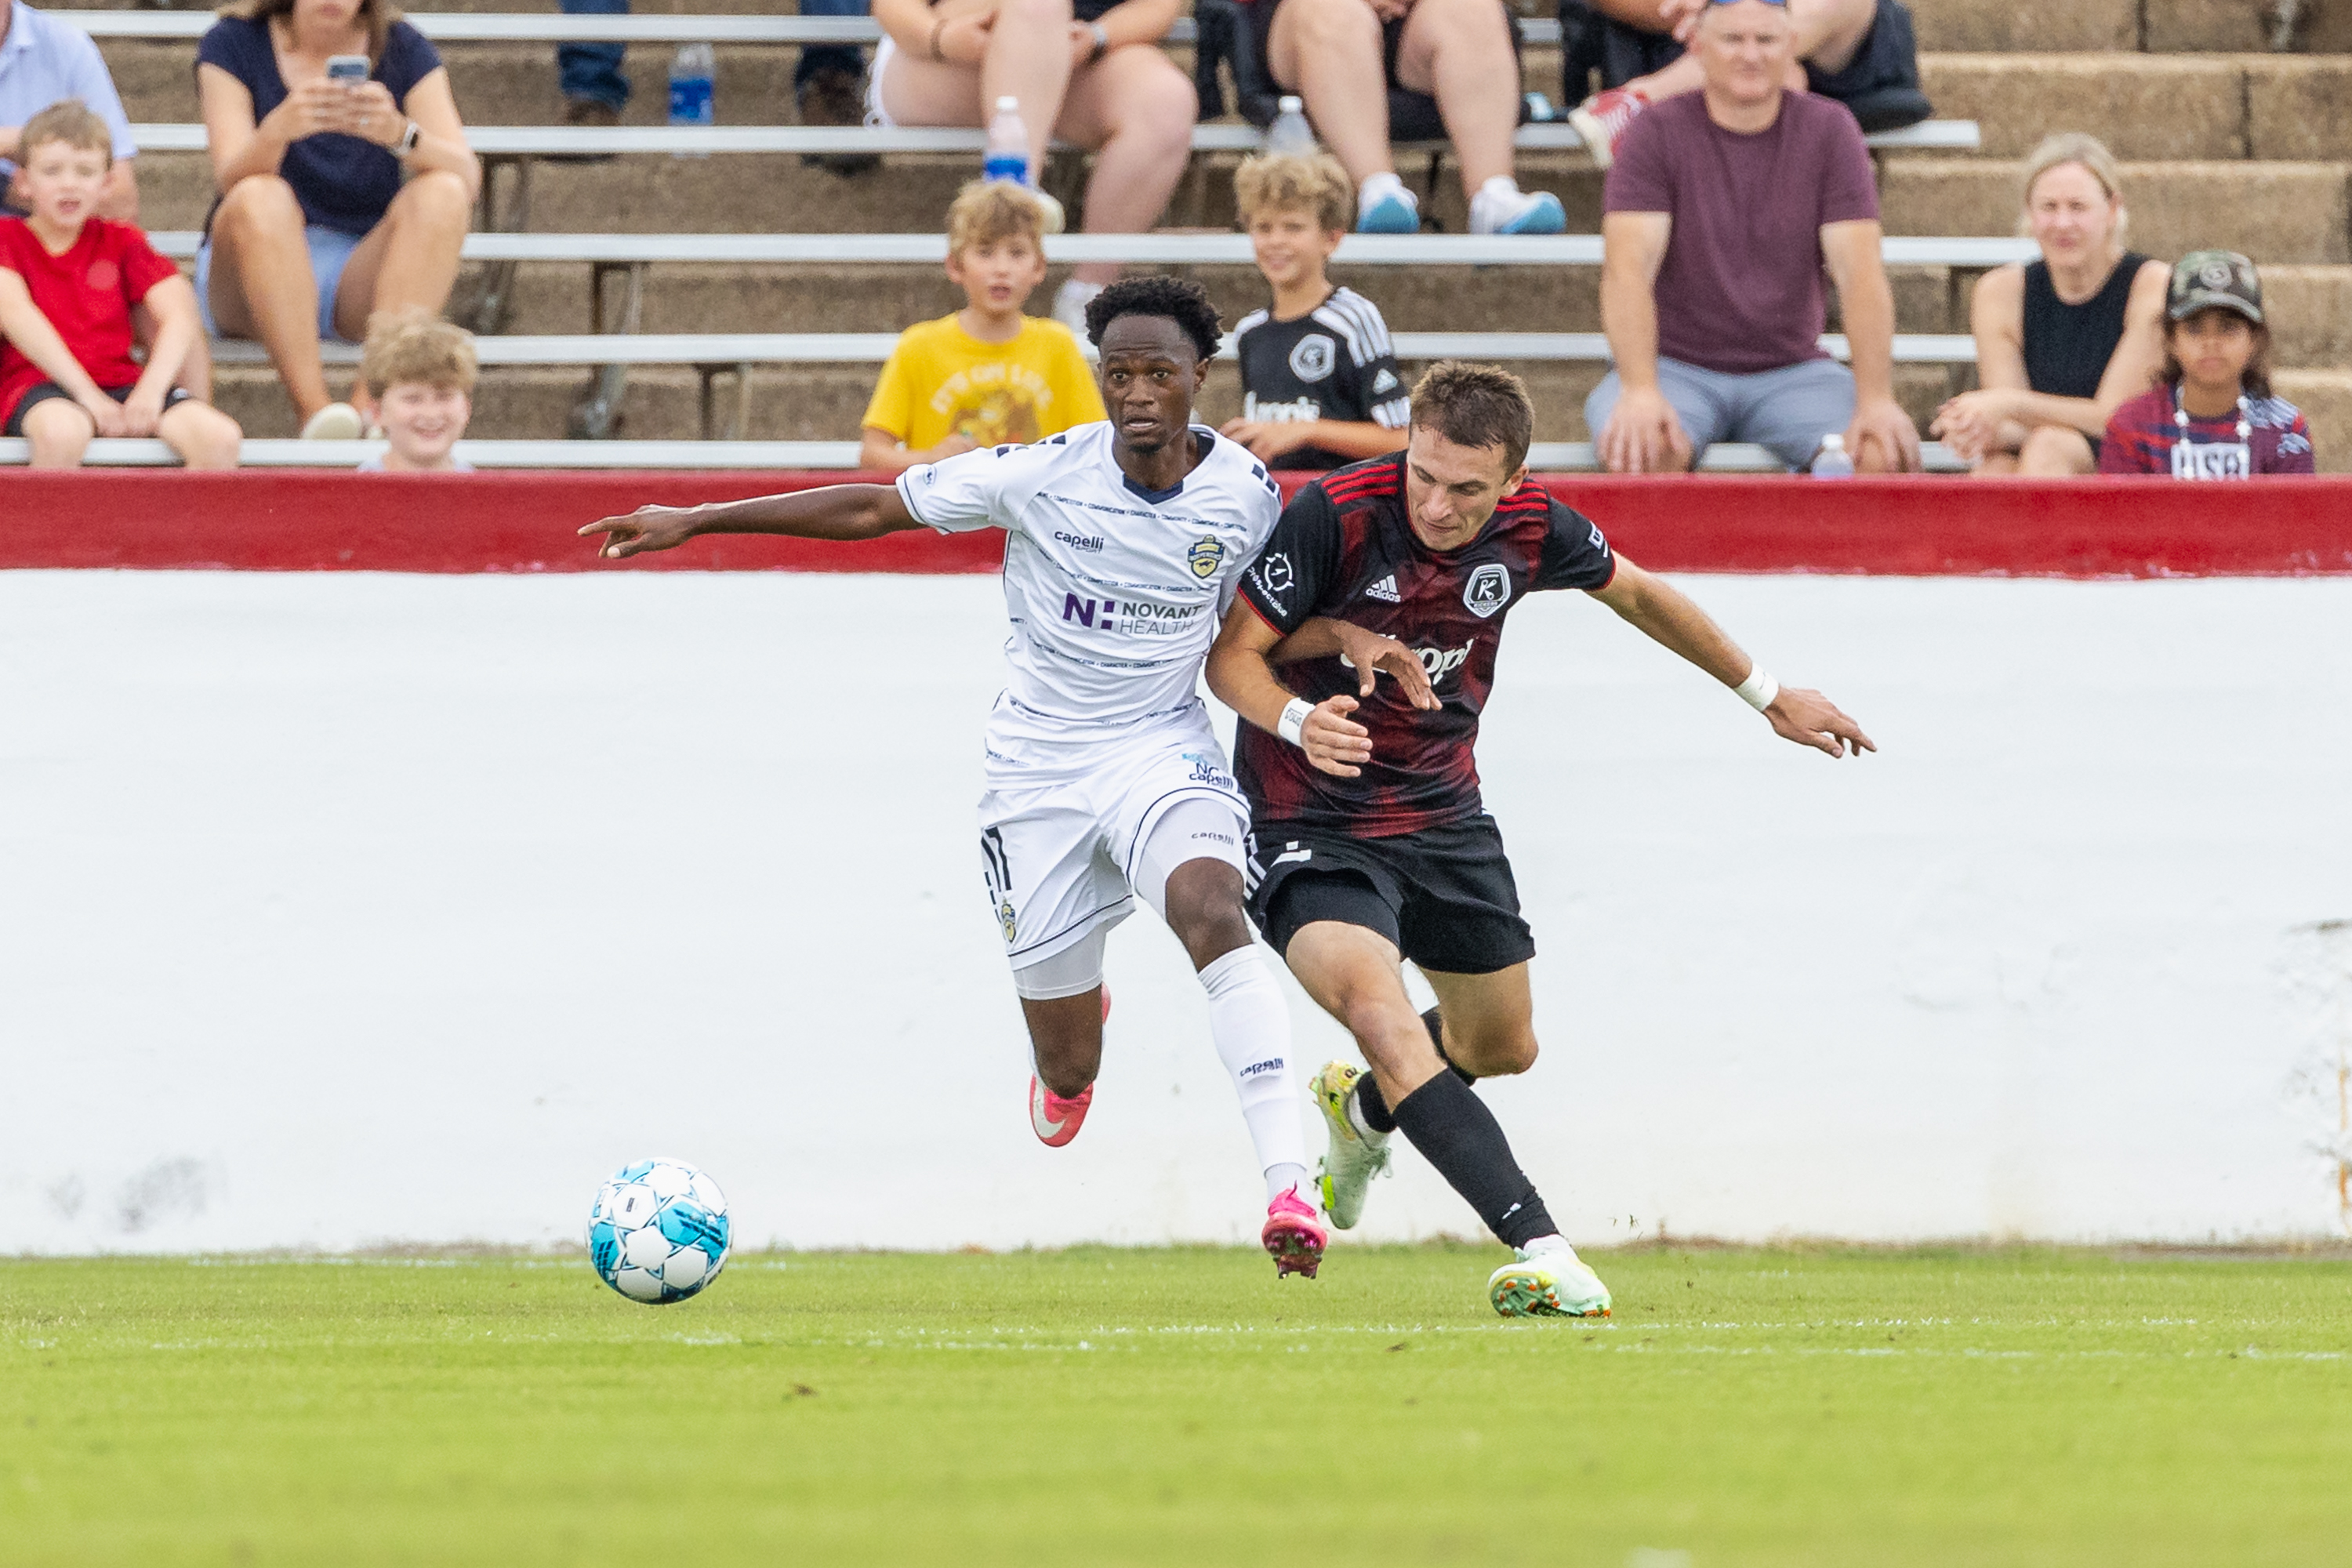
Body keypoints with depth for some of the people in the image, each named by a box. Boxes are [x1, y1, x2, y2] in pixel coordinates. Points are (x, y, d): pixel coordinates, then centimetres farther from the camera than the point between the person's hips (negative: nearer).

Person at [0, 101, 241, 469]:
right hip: (40, 385, -4)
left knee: (220, 439, -25)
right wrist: (87, 396, -21)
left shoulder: (120, 242, 18)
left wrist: (150, 390, -16)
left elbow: (179, 314, 5)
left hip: (122, 382, 4)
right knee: (61, 433, -43)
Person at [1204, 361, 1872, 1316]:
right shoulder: (1335, 515, -24)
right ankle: (1541, 1251, -36)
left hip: (1441, 814, 6)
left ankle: (1363, 1113, 53)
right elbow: (1230, 653, -18)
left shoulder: (1531, 529, -10)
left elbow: (1636, 594, 11)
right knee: (1382, 1016, -29)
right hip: (1310, 821, -6)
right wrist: (1300, 721, -40)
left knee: (1502, 1047, 19)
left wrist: (1768, 695, 20)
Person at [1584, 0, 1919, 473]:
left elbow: (1861, 273, -5)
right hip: (1676, 365, -2)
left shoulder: (1828, 130, 4)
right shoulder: (1659, 133, -2)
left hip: (1791, 370, 2)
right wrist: (1640, 393, -31)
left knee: (1886, 451, -26)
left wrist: (1877, 400, -19)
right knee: (1645, 447, -36)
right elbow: (1627, 270, -14)